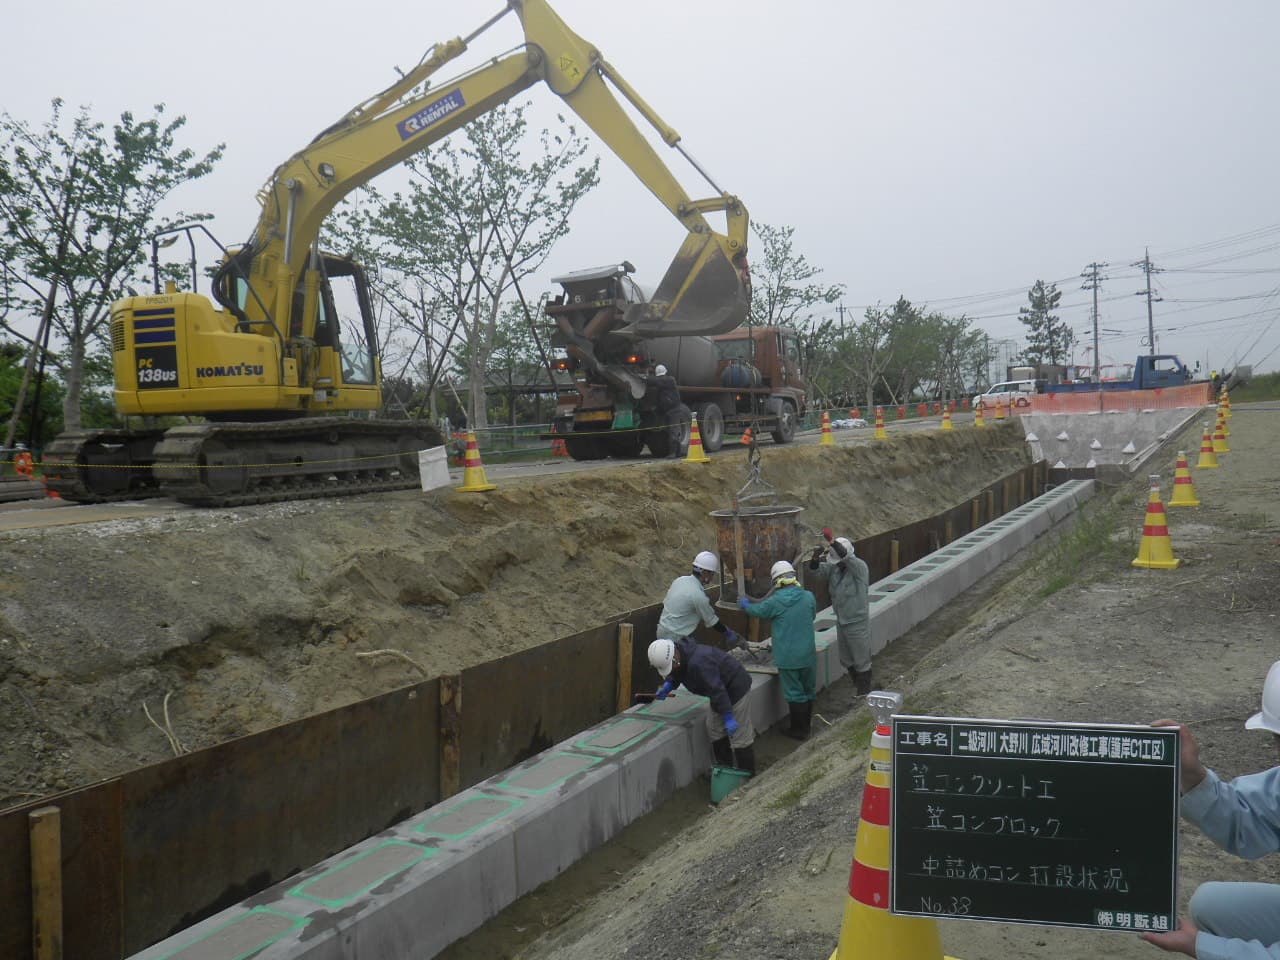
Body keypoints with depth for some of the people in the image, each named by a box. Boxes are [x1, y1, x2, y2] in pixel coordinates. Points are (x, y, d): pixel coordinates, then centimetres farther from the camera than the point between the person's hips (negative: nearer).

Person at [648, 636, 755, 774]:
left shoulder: (698, 663, -38)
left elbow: (717, 691, -34)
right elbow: (675, 675, 12)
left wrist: (728, 718, -29)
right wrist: (667, 686, -9)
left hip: (736, 687, -10)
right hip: (722, 688, 10)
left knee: (739, 736, -4)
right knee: (715, 731, 14)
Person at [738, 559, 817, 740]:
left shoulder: (775, 602, -16)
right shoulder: (808, 597, -7)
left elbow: (756, 610, 2)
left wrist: (744, 603, 24)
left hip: (787, 658, -4)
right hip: (808, 655, 4)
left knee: (795, 693, 8)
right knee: (808, 690, 20)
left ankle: (799, 730, 18)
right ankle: (807, 724, 35)